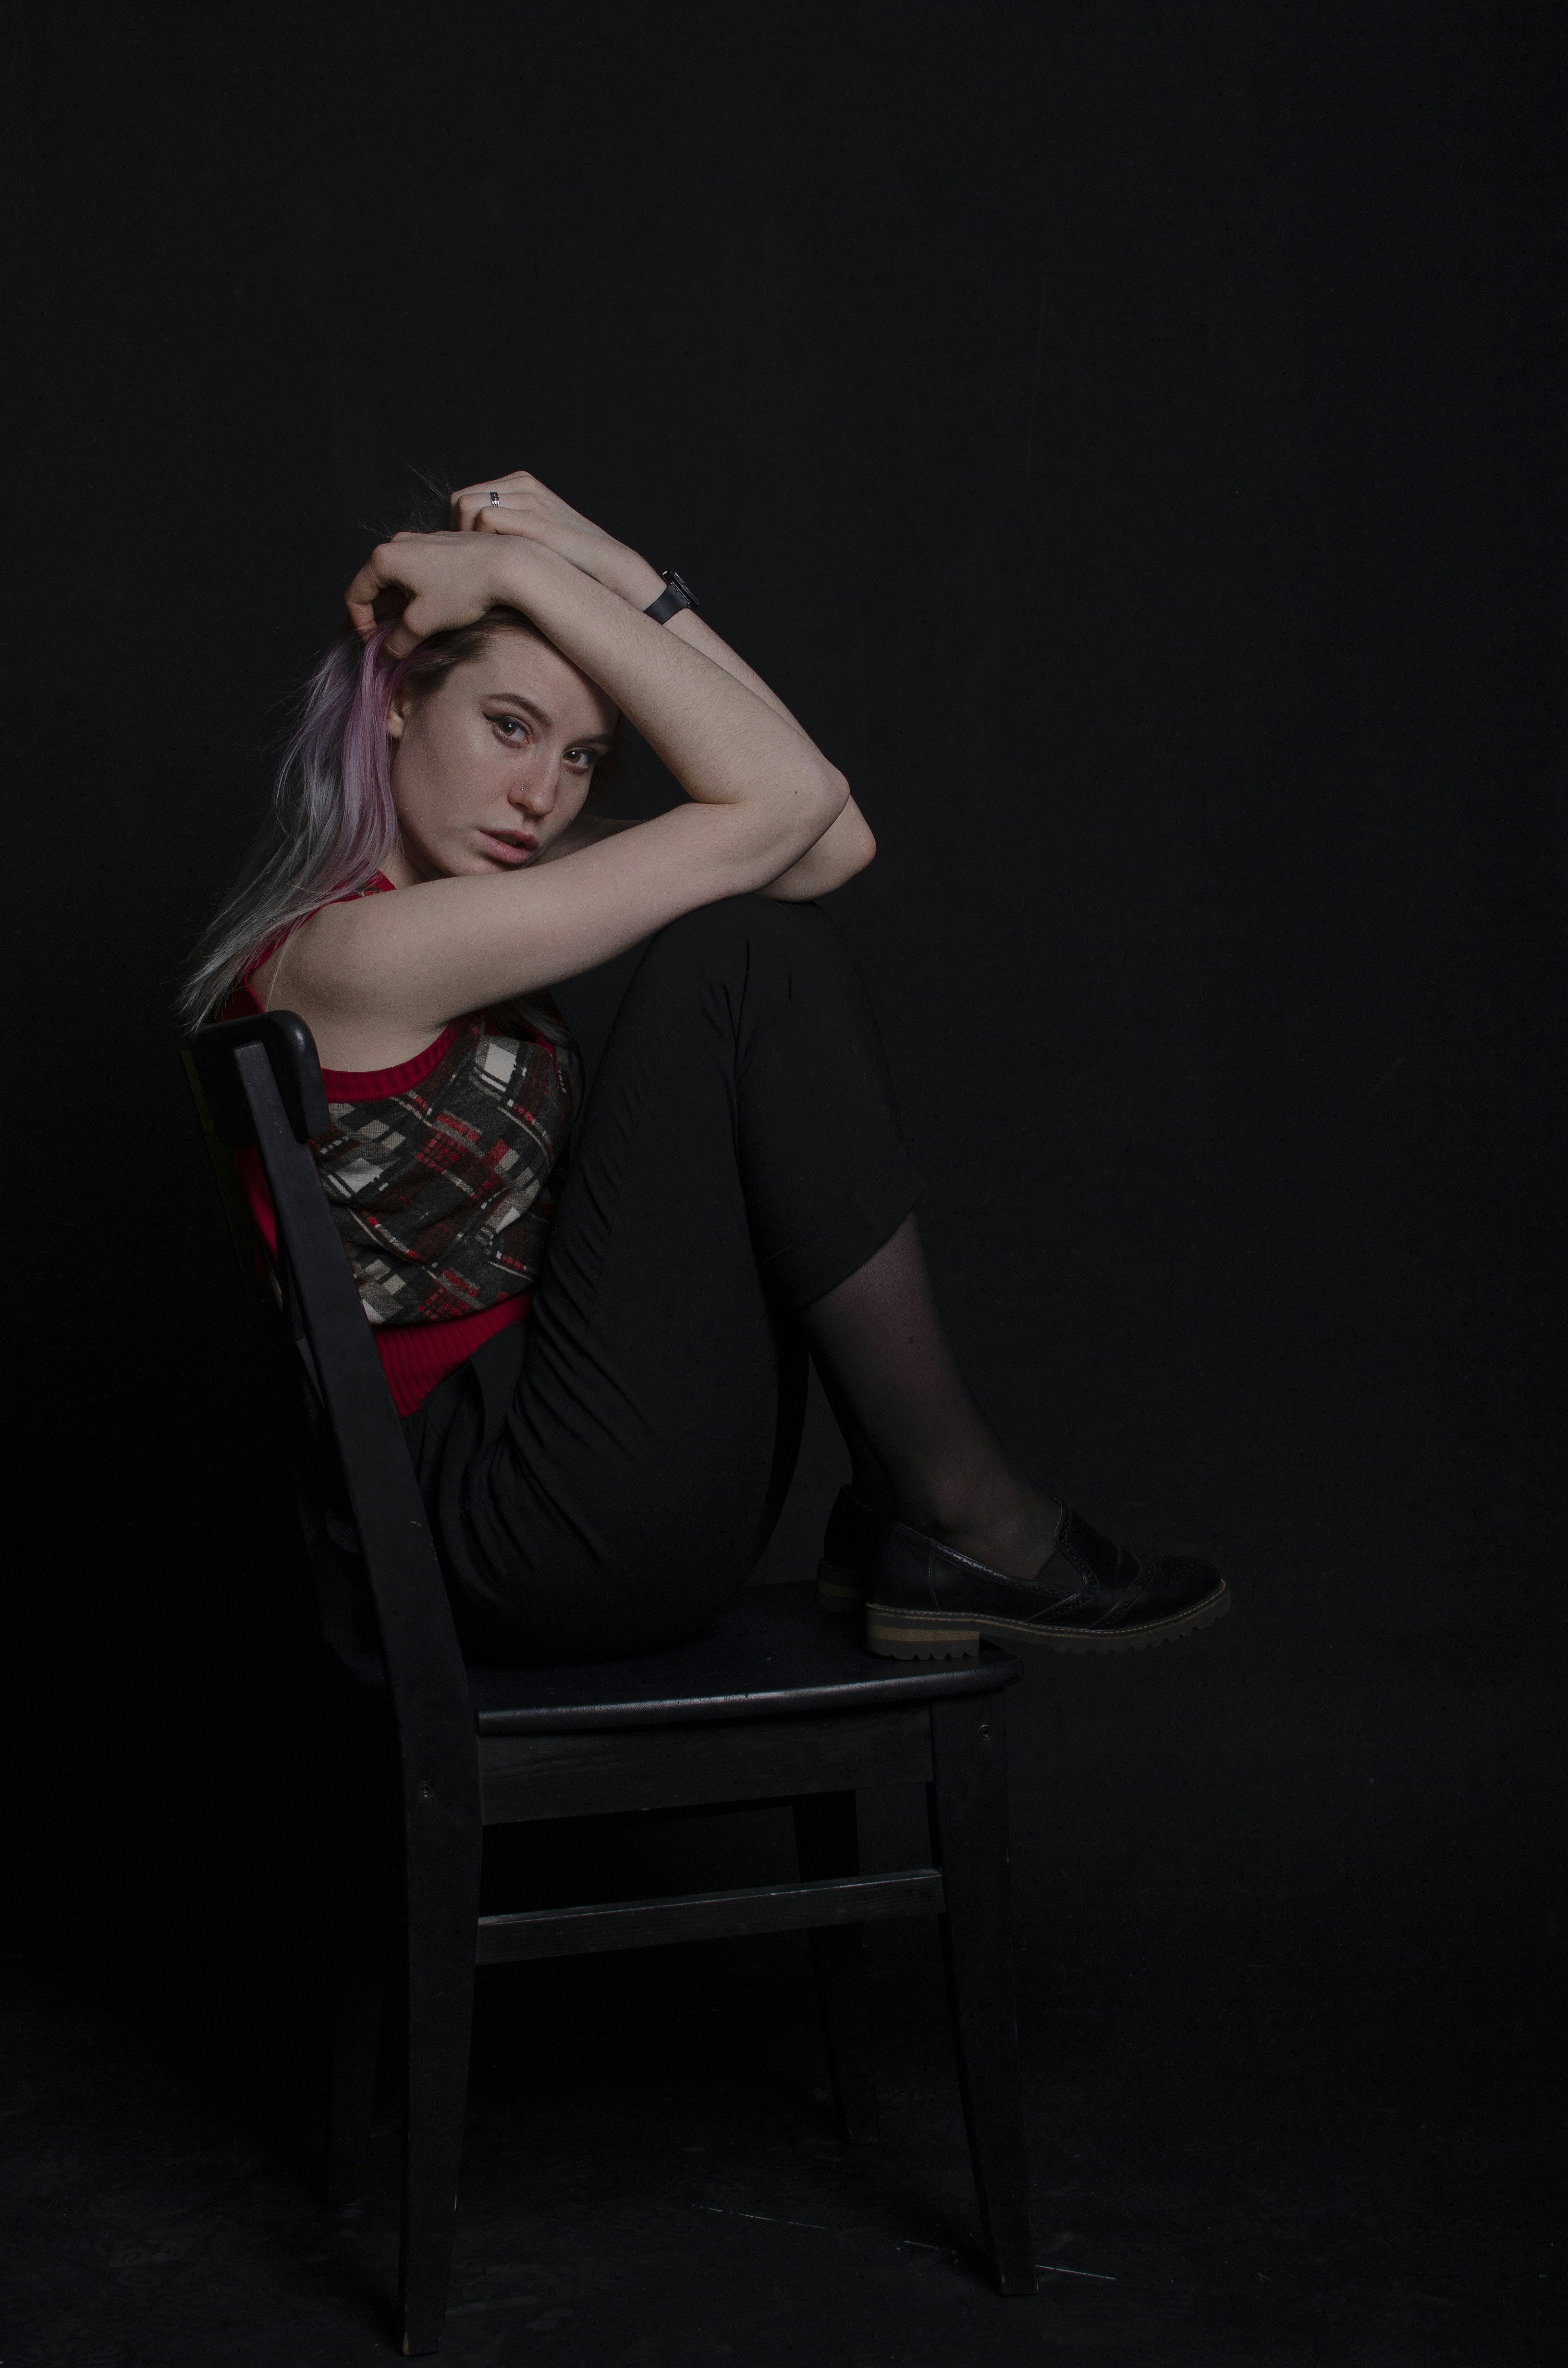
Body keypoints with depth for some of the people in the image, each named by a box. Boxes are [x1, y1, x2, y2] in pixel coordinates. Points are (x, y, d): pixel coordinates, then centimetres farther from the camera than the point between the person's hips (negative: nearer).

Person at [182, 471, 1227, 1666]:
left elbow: (833, 842, 3)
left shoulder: (443, 894, 11)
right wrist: (529, 577, -14)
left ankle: (894, 1516, 3)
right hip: (533, 1551, -10)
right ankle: (963, 1515, -8)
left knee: (773, 944, 10)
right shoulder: (349, 954, -18)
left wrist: (626, 580, -2)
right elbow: (788, 799, -18)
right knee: (752, 956, -15)